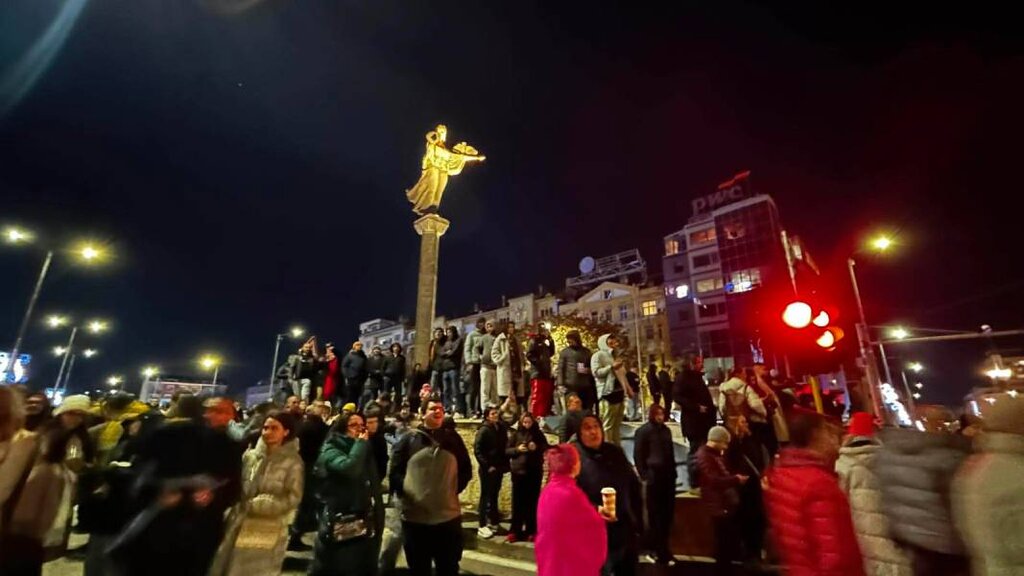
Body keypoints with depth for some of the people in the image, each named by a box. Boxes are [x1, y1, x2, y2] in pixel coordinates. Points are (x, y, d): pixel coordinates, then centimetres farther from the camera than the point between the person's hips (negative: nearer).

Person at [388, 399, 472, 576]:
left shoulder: (453, 438, 4)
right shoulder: (409, 440, 0)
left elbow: (466, 470, 9)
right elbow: (395, 472, 2)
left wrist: (454, 489, 0)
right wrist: (406, 492, -8)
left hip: (449, 517, 1)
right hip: (414, 517, -1)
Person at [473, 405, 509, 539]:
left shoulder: (501, 428, 4)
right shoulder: (484, 430, -13)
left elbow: (505, 448, 9)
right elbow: (477, 450, -14)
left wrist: (505, 464, 2)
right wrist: (487, 466, -15)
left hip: (499, 467, 5)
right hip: (487, 468, -5)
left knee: (494, 495, 14)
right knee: (486, 495, 2)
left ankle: (493, 520, 28)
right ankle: (482, 526, 10)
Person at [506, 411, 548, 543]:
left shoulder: (539, 435, 4)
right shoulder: (515, 434, 3)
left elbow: (546, 449, 3)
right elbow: (507, 451, 2)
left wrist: (537, 448, -15)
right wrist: (517, 449, -16)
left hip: (535, 472, 1)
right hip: (518, 471, 0)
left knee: (532, 501, 6)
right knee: (518, 501, 3)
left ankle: (531, 531, 18)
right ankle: (515, 531, 14)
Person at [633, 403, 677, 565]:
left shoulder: (666, 430, 13)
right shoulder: (643, 431, -6)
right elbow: (638, 455, -6)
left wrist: (673, 471, 12)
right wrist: (644, 475, -10)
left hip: (668, 475, 6)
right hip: (653, 476, -6)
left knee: (668, 511, 10)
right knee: (655, 513, 2)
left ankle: (661, 546, 26)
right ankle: (659, 550, 15)